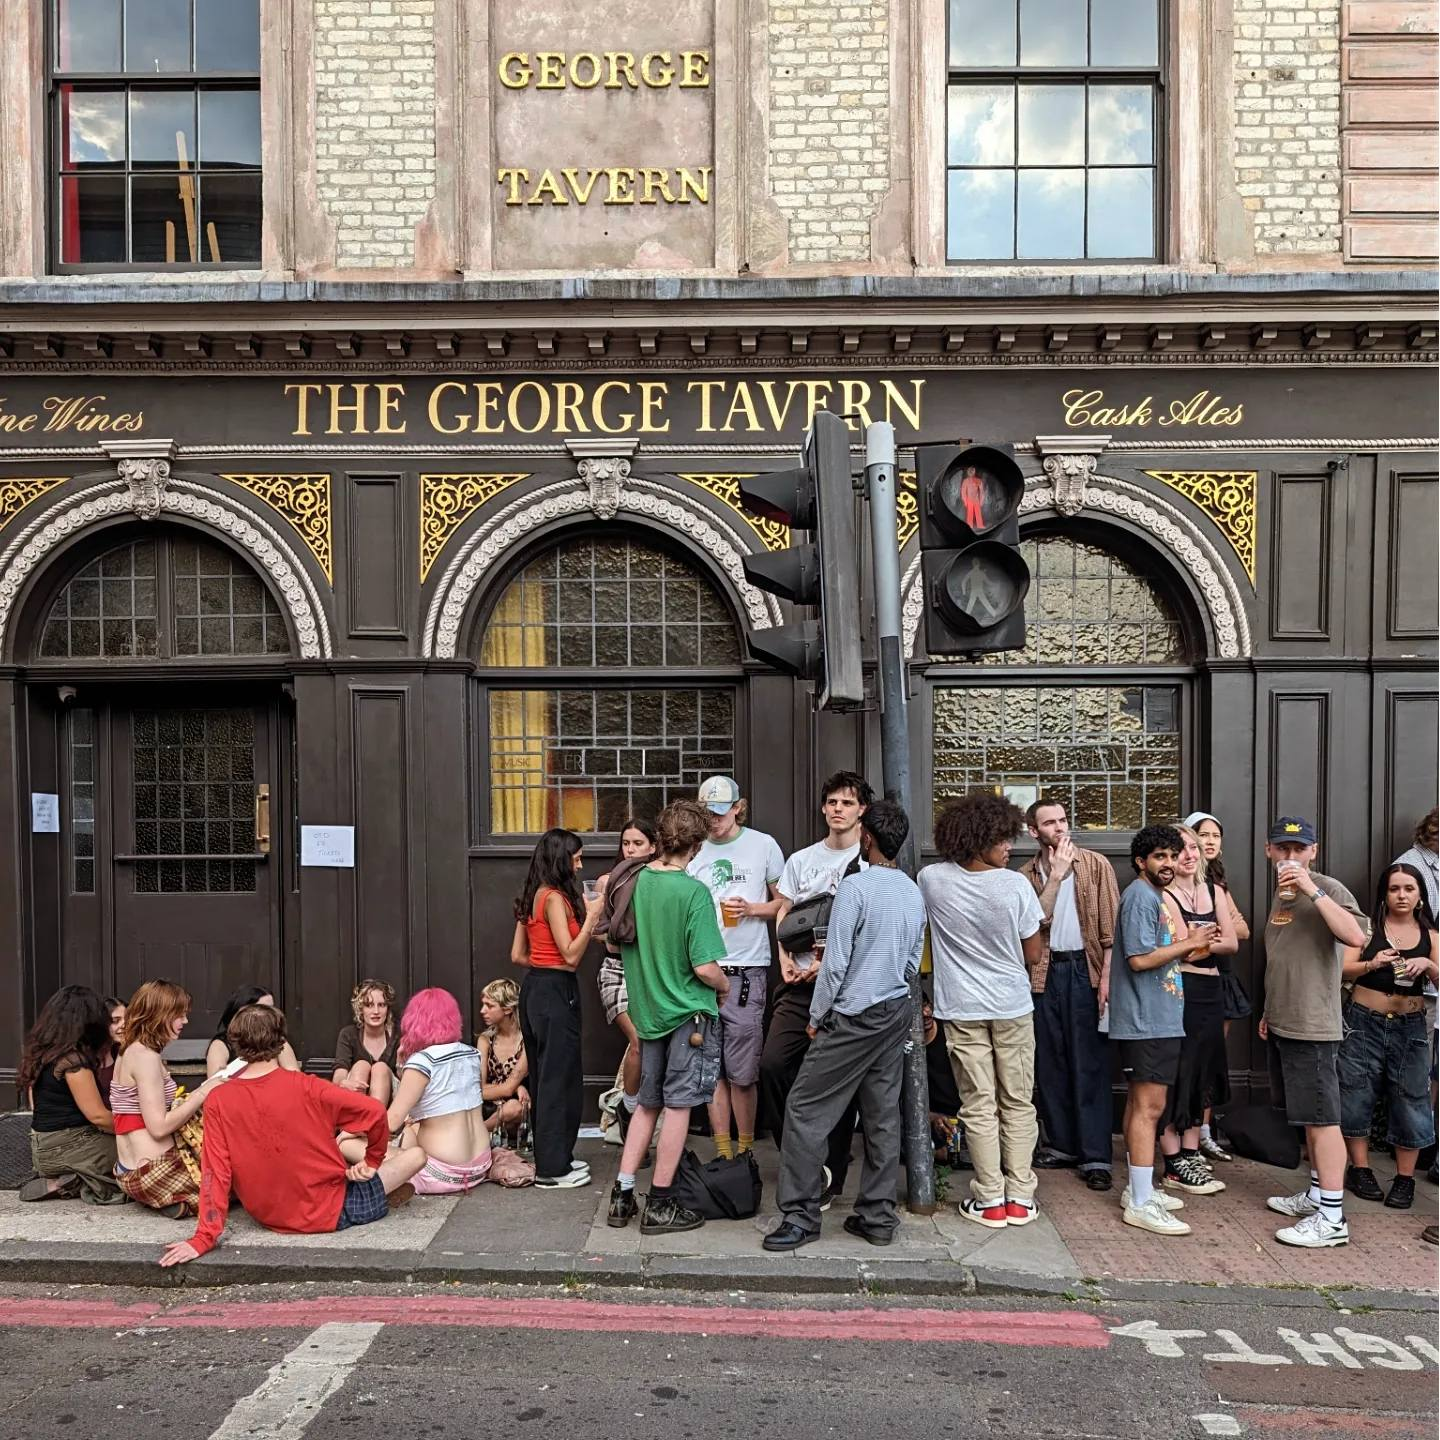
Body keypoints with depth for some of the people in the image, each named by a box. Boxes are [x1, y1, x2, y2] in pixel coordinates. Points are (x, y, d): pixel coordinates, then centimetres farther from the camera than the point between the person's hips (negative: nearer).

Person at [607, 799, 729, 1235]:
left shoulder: (632, 882, -2)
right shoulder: (693, 892, -21)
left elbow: (616, 942, 10)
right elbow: (705, 968, -22)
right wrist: (725, 986, -1)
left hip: (646, 1010, 6)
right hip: (688, 1012, -6)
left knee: (648, 1103, 18)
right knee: (678, 1106, 6)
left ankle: (622, 1196, 20)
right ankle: (659, 1206, 14)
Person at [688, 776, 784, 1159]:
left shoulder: (762, 845, 3)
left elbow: (784, 903, 8)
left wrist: (751, 909, -10)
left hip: (746, 971, -3)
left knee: (742, 1072, -2)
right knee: (712, 1068, 6)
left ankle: (745, 1151, 13)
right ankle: (723, 1153, 15)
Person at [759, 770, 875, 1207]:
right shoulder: (800, 860, 13)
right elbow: (782, 915, 17)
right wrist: (786, 961, 1)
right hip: (799, 984, 4)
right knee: (773, 1063, -6)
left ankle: (829, 1177, 15)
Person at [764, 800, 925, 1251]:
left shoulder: (856, 887, -16)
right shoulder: (914, 893, 6)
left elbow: (836, 962, -15)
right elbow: (914, 962, 14)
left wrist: (816, 1017, -5)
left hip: (854, 1017, -8)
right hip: (897, 1012, 8)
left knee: (806, 1110, 0)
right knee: (882, 1114, 12)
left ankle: (801, 1215, 3)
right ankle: (877, 1216, 18)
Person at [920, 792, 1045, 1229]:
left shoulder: (931, 879, -10)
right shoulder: (1016, 885, -14)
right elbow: (1033, 954, -4)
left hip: (962, 1009, 1)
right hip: (1013, 1006, 0)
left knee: (979, 1105, 7)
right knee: (1018, 1103, 11)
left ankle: (990, 1200, 10)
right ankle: (1019, 1197, 16)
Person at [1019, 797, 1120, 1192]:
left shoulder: (1096, 864, 2)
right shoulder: (1026, 875, 7)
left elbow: (1111, 925, -3)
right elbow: (1036, 920, -9)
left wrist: (1107, 975, -11)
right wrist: (1056, 874, -11)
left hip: (1085, 968, -3)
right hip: (1045, 972, 3)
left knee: (1090, 1062, -2)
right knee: (1049, 1061, 8)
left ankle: (1095, 1156, 2)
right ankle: (1063, 1144, 20)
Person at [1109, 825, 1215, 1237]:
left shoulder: (1154, 895, 18)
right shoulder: (1140, 895, -14)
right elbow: (1140, 958, -21)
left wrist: (1190, 945, 8)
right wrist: (1188, 943, -13)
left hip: (1156, 1018, 11)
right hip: (1146, 1021, -11)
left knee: (1140, 1104, 15)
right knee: (1149, 1107, -10)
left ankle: (1138, 1189, 24)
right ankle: (1140, 1204, -8)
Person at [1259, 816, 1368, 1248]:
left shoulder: (1327, 889, -11)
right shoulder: (1280, 894, 14)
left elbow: (1357, 937, -29)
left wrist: (1313, 891, -29)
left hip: (1313, 1026, -8)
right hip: (1283, 1024, 8)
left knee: (1321, 1118, -4)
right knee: (1307, 1116, 17)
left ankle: (1331, 1217, 1)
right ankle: (1317, 1194, 28)